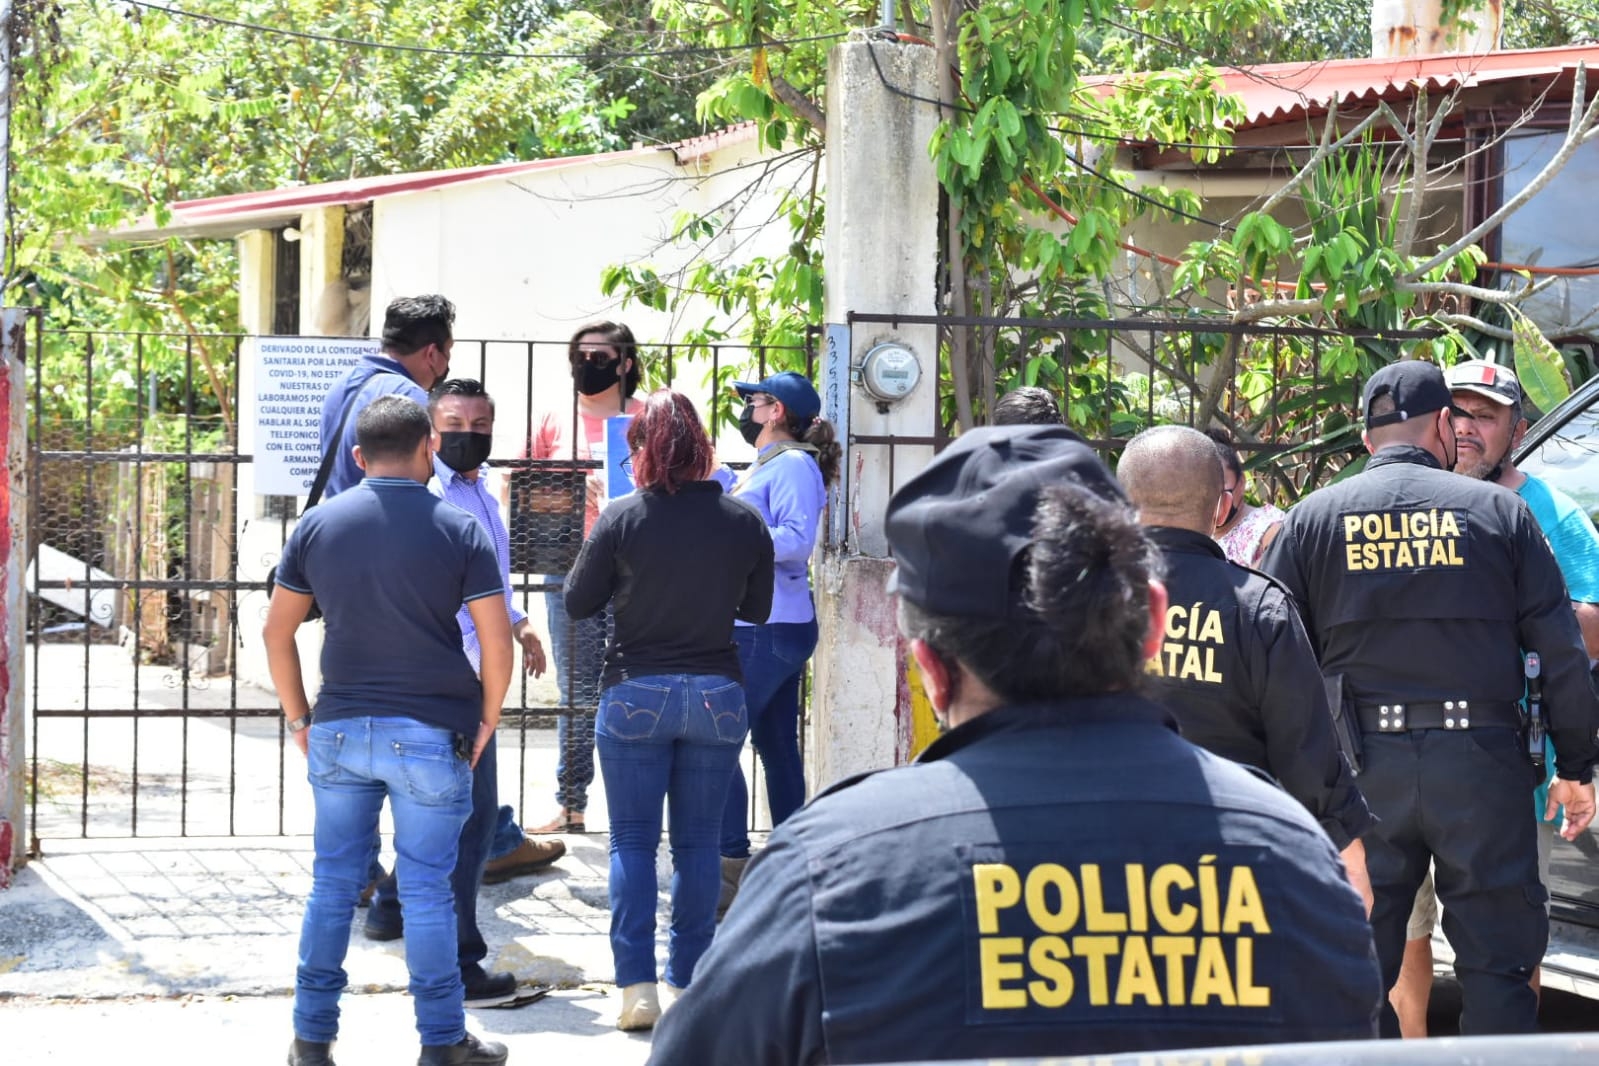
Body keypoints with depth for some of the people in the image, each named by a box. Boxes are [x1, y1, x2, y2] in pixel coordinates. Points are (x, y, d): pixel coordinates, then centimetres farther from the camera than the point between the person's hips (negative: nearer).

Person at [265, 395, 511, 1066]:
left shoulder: (318, 525, 4)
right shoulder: (457, 531, -5)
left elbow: (277, 631, 7)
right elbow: (496, 641, -8)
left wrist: (298, 717, 15)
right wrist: (487, 721, 5)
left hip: (338, 730, 3)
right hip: (429, 734, -3)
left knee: (333, 885, 10)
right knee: (426, 891, 3)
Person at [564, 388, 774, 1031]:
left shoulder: (622, 519, -12)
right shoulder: (744, 522, -3)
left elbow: (578, 603, -2)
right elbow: (756, 610, 9)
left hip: (636, 693, -2)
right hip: (717, 694, 2)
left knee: (633, 841, 5)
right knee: (698, 843, 9)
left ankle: (637, 986, 0)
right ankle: (689, 985, 11)